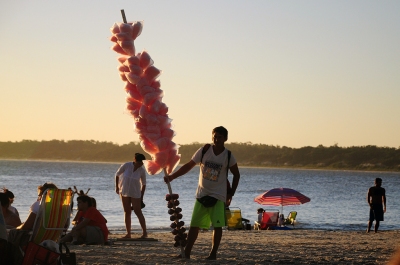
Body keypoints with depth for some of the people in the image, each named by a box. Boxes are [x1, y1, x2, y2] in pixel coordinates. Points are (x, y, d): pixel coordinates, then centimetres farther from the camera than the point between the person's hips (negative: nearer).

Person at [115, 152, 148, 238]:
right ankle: (128, 234, 9)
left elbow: (144, 184, 1)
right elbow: (117, 174, 2)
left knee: (138, 212, -9)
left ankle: (144, 232, -6)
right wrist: (117, 187, 2)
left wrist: (141, 197, 0)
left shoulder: (142, 170, -10)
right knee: (127, 212, 5)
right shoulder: (126, 165, -13)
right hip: (124, 192, 2)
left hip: (135, 193, -2)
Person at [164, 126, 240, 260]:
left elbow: (236, 175, 6)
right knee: (194, 225, 2)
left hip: (218, 196, -1)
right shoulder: (204, 151, -4)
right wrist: (172, 176, -4)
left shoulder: (228, 156, -6)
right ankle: (186, 253, 6)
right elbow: (189, 166, 2)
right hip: (202, 194, 2)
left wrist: (231, 193, -1)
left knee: (218, 226, -7)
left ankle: (213, 254, 3)